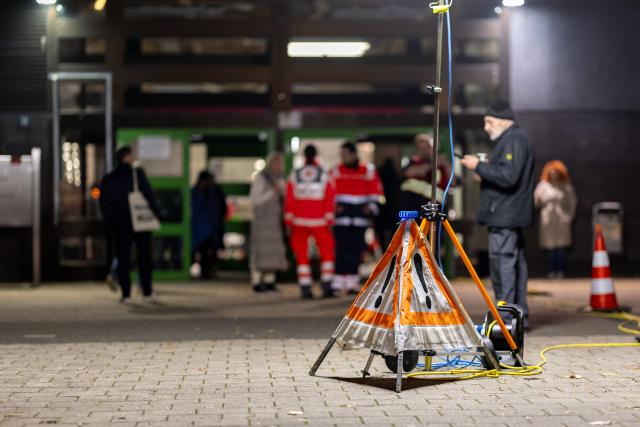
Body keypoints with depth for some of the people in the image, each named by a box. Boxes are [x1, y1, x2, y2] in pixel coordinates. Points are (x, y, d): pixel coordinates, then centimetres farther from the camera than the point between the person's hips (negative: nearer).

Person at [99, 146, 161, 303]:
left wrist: (111, 222, 12)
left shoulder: (108, 179, 3)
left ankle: (126, 293, 1)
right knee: (144, 257, 6)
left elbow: (104, 203, 5)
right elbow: (149, 195, -11)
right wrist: (156, 214, -4)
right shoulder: (138, 173, -7)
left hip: (120, 225, 2)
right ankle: (147, 292, 8)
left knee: (123, 259, 5)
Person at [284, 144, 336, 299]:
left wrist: (289, 220, 6)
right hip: (319, 221, -1)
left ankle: (305, 289, 2)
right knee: (327, 251, 10)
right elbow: (330, 198, -2)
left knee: (302, 255, 7)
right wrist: (329, 219, 4)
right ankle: (326, 287, 2)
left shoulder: (295, 175, 2)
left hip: (299, 221, 1)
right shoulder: (324, 175, -1)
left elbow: (289, 199, 1)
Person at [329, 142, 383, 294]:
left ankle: (352, 281, 13)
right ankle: (339, 281, -5)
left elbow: (376, 191, 9)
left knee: (356, 249, 5)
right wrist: (333, 206, -8)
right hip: (342, 215, -1)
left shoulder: (368, 170, 5)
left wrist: (372, 206, -2)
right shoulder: (336, 171, 4)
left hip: (360, 215, 1)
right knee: (341, 249, -7)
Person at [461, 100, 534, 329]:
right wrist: (483, 167, 13)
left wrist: (479, 166, -16)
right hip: (511, 214, 11)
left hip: (505, 214, -11)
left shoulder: (513, 140, -13)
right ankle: (520, 316, 19)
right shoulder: (514, 138, 21)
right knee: (515, 262, 13)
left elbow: (508, 176, -23)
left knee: (502, 263, -11)